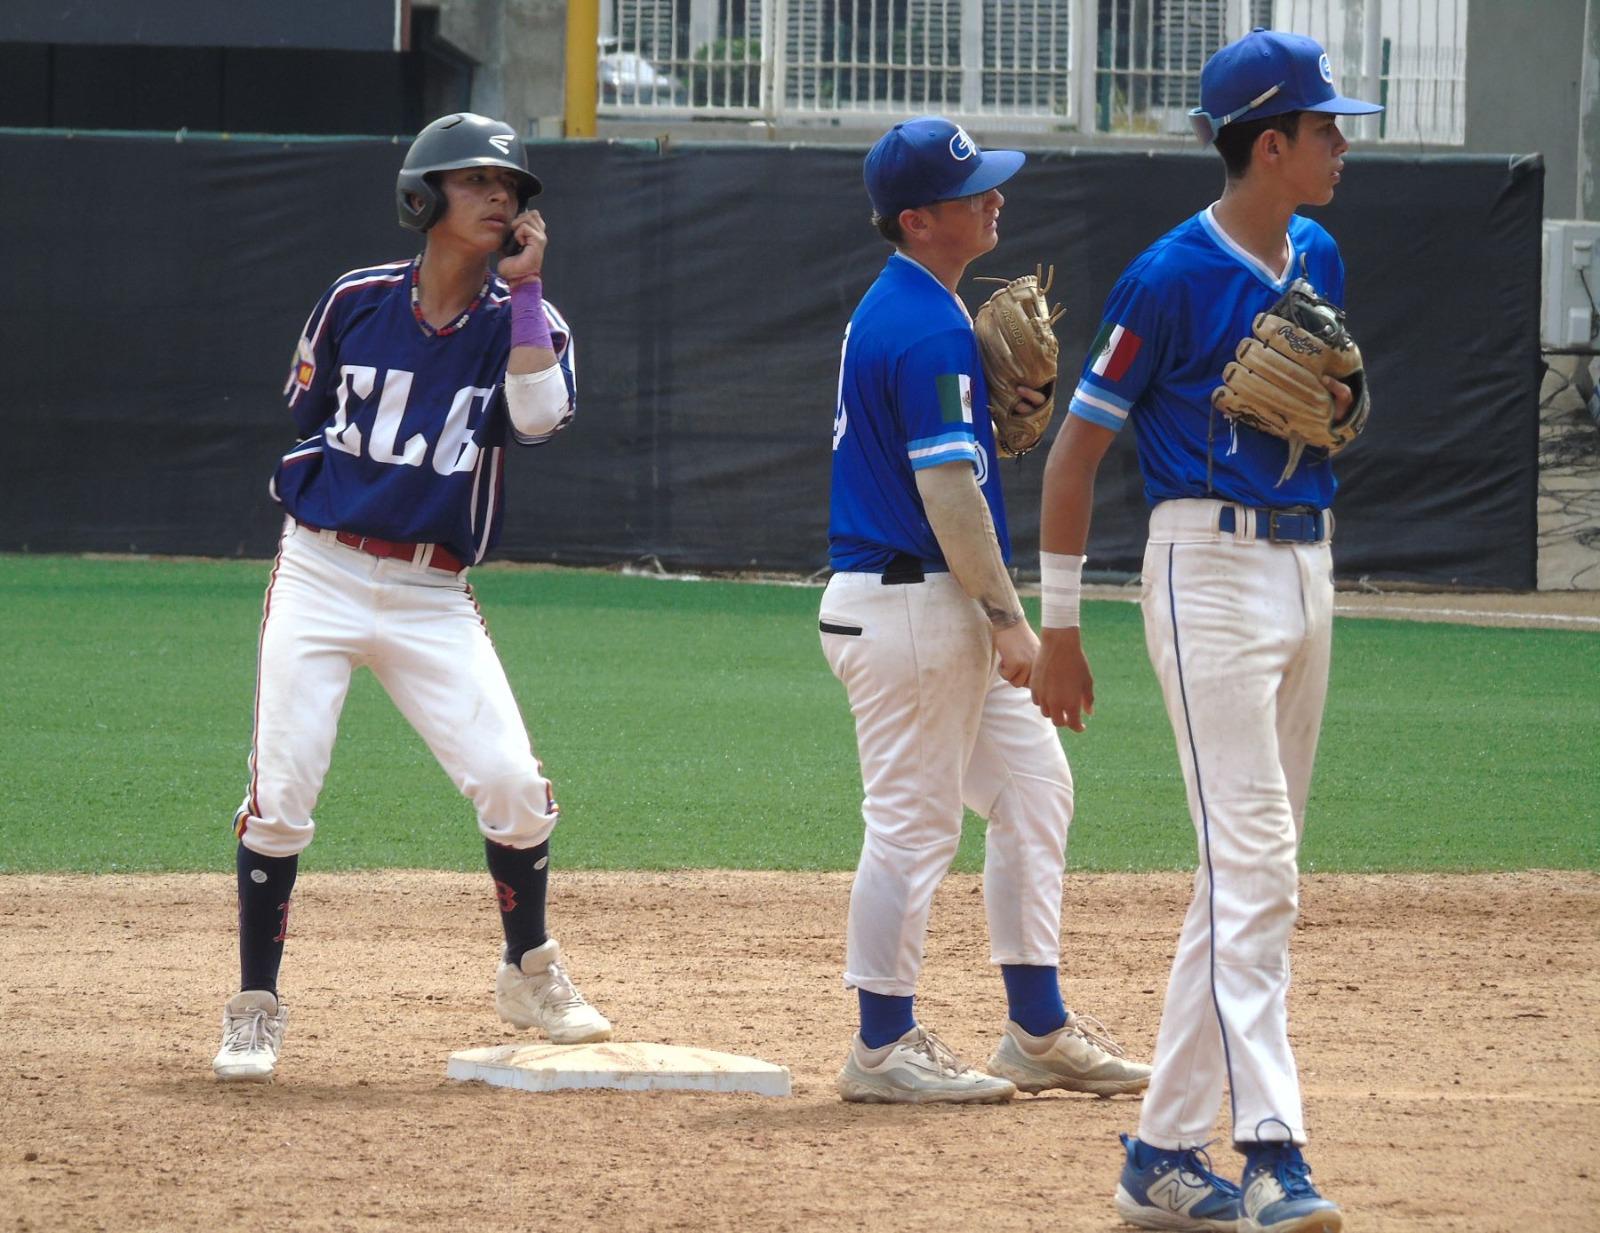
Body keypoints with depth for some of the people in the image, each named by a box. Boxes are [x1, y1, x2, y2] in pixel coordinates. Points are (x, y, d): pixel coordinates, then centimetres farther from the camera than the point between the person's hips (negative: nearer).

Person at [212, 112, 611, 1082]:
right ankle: (256, 1008, 7)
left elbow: (540, 416, -21)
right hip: (322, 574, 0)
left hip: (434, 595, 1)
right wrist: (317, 481, 6)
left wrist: (523, 285, -19)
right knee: (281, 793, -7)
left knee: (513, 785, -8)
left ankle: (531, 977, 16)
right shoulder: (356, 302, 2)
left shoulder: (523, 320, 1)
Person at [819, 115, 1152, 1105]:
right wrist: (1008, 616, -19)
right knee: (915, 821, -3)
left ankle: (1040, 1032, 17)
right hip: (909, 604, -11)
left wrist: (1012, 400, 5)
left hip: (938, 612, 11)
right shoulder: (934, 328, -18)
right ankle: (884, 1050, 5)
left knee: (1034, 783, 14)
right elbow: (947, 489, -22)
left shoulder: (892, 309, 13)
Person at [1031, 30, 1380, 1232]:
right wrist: (1058, 628, -7)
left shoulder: (1319, 261, 11)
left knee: (1253, 874, 8)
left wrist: (1337, 400, -2)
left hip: (1309, 567, 8)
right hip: (1210, 566, -8)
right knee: (1255, 867, -16)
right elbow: (1077, 447, -7)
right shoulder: (1173, 277, -12)